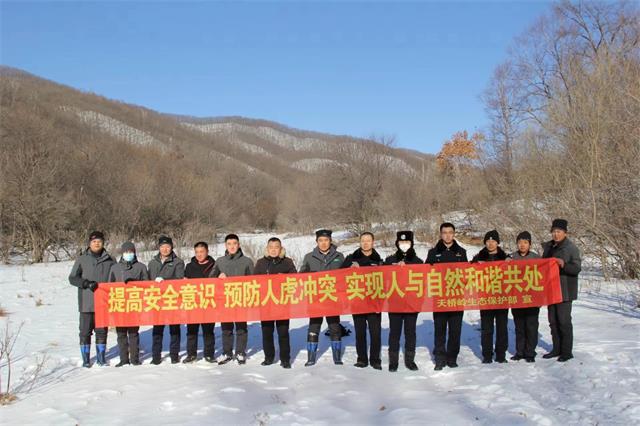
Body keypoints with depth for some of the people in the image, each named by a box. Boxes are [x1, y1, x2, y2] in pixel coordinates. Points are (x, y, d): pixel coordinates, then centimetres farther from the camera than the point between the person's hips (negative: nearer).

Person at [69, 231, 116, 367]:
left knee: (102, 331, 6)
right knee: (85, 331, 2)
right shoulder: (82, 260, 3)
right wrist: (86, 283, -15)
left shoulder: (110, 260, 7)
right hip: (86, 303, -1)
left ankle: (101, 357, 17)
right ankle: (86, 359, 13)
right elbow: (72, 278, 1)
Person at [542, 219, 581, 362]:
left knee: (564, 321, -4)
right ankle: (557, 349, 23)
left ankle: (567, 352, 5)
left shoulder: (571, 248, -10)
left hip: (565, 290, -7)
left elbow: (577, 268, -15)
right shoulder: (548, 246, 12)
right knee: (553, 321, 13)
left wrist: (564, 264, -31)